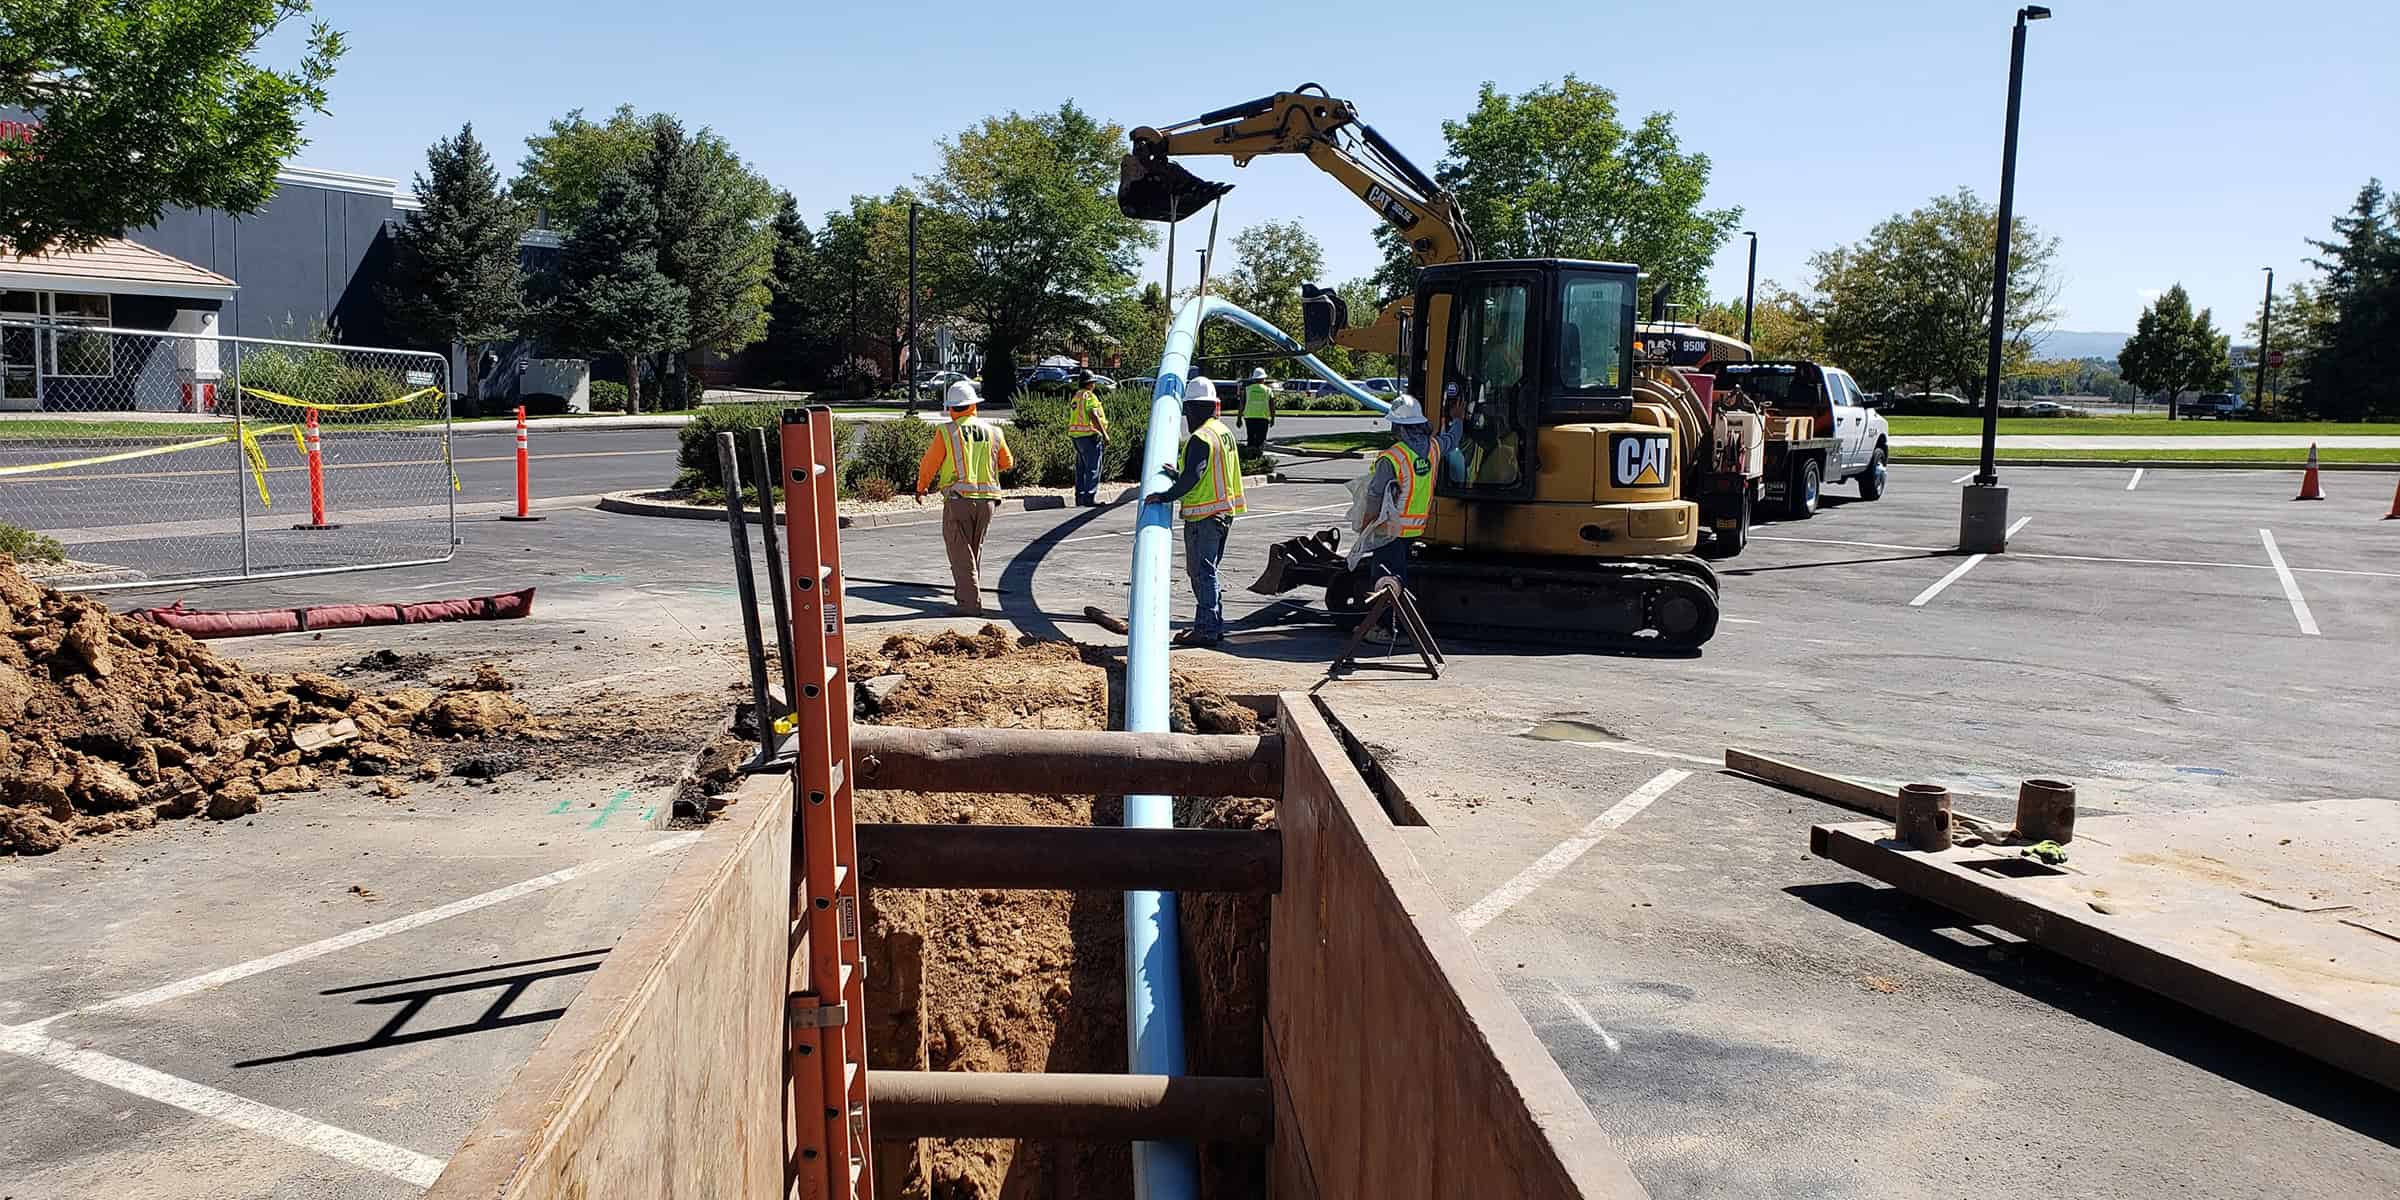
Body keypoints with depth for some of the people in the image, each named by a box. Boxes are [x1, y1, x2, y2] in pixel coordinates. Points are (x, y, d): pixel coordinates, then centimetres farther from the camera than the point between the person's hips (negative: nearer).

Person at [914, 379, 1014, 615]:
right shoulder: (993, 431, 6)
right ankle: (966, 592, 28)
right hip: (987, 499, 4)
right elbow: (1005, 462, 19)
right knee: (975, 548, 19)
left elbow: (929, 464, 2)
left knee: (960, 551, -2)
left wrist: (921, 488, 19)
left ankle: (971, 602, -9)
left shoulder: (947, 432, -6)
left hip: (959, 498, -4)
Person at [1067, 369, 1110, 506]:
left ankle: (1080, 497, 16)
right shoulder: (1089, 396, -10)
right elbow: (1093, 416, -21)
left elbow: (1069, 420, 21)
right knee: (1093, 468, -8)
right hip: (1089, 435, -9)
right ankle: (1089, 497, -13)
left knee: (1081, 468, 14)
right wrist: (1104, 434, -22)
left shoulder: (1075, 398, 18)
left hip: (1077, 436, 9)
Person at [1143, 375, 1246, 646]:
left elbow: (1192, 478, -25)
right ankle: (1214, 625, 23)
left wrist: (1165, 496, -22)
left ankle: (1206, 630, -3)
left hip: (1203, 515, -10)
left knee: (1202, 572, -5)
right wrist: (1178, 476, 20)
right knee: (1208, 570, 18)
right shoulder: (1225, 432, 13)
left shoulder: (1200, 438, -17)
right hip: (1224, 511, 10)